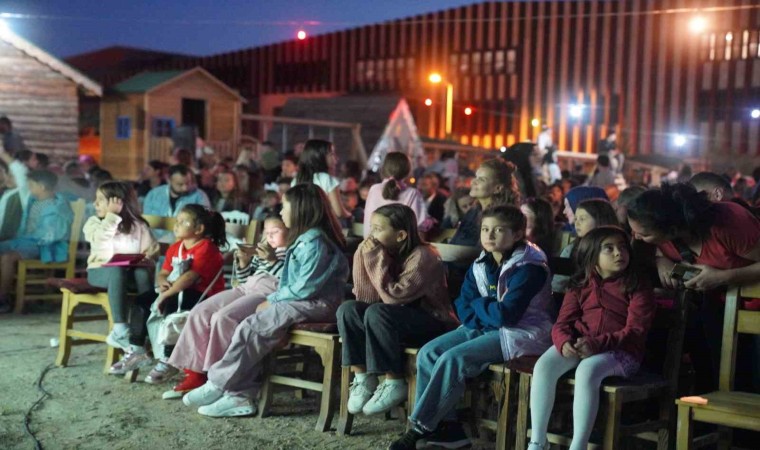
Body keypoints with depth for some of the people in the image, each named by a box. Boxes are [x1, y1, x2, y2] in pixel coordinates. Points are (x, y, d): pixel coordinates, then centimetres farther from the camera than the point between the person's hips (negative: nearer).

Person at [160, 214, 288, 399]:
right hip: (245, 289, 9)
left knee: (223, 317, -29)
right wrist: (243, 261, 7)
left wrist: (273, 261, -22)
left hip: (268, 293, -9)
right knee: (199, 313, -7)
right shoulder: (261, 251, 29)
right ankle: (195, 373, -4)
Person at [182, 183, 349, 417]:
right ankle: (242, 395, -11)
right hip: (300, 302, 10)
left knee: (249, 329, -18)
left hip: (316, 305, -10)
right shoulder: (305, 239, 18)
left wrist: (272, 300, -8)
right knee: (251, 329, -6)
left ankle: (217, 385, -8)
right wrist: (273, 299, 2)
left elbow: (305, 288, -19)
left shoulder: (314, 242, -14)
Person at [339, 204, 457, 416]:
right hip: (400, 318, 7)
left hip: (434, 324, -7)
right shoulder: (385, 252, 2)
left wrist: (376, 258, -23)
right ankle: (363, 377, -8)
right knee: (347, 309, -13)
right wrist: (363, 256, -13)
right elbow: (366, 297, -5)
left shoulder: (423, 256, -18)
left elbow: (393, 296, -26)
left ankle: (394, 383, -19)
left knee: (377, 313, -31)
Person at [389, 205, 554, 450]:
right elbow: (463, 303, 9)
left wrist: (478, 304, -6)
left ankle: (420, 428, -15)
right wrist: (481, 321, -12)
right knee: (428, 353, -9)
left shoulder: (528, 268, -18)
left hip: (521, 333, -8)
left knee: (453, 359, -25)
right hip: (485, 329, 8)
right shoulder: (481, 264, 6)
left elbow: (506, 314, -25)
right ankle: (446, 426, -8)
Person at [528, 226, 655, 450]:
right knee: (543, 366, -25)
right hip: (577, 346, 4)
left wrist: (596, 344, -25)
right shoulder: (580, 286, 13)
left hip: (620, 352, -4)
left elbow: (634, 332, -10)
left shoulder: (638, 289, 1)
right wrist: (565, 343, -20)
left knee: (587, 370, -37)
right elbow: (563, 323, 5)